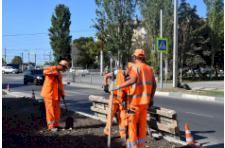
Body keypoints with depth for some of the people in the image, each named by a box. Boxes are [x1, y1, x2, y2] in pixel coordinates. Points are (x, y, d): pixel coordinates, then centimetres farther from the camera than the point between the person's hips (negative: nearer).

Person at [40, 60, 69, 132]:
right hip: (49, 93, -9)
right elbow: (45, 71, -34)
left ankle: (56, 125, 22)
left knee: (57, 110, 12)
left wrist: (62, 93, 12)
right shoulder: (52, 69, -11)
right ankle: (51, 126, 2)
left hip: (56, 94, 9)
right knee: (50, 110, -4)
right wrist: (55, 73, -32)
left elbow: (60, 84, 21)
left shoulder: (59, 73, 18)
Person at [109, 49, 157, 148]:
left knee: (132, 124, 1)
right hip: (145, 101, 7)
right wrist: (150, 99, 24)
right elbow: (154, 85, 16)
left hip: (135, 101, -6)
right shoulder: (149, 69, 12)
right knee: (142, 124, 13)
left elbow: (133, 80, -30)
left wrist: (118, 86, -31)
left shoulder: (135, 67, -10)